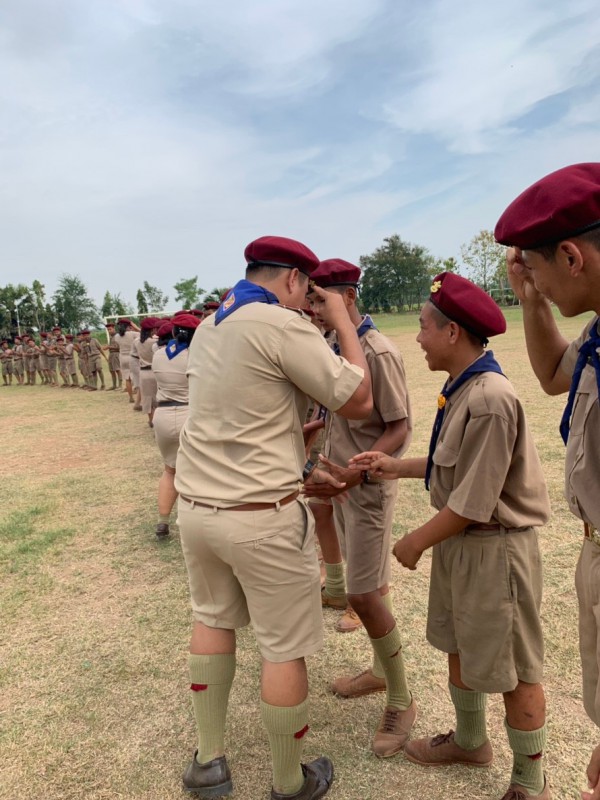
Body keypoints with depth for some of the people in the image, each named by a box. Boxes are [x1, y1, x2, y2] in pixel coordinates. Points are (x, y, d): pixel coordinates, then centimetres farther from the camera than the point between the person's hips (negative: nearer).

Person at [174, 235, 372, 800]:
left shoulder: (207, 329, 9)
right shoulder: (282, 325, -16)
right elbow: (359, 402, -9)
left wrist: (301, 470, 20)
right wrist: (342, 323, 1)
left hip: (195, 505, 8)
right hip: (261, 518, -7)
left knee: (212, 619, 25)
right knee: (285, 649, 10)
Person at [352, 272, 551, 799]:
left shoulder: (489, 400, -26)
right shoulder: (461, 389, 2)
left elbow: (473, 503, -24)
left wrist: (416, 543, -12)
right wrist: (395, 467, 10)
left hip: (493, 547, -9)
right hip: (458, 539, 9)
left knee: (511, 669, 10)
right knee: (459, 647, 23)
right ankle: (470, 740, 47)